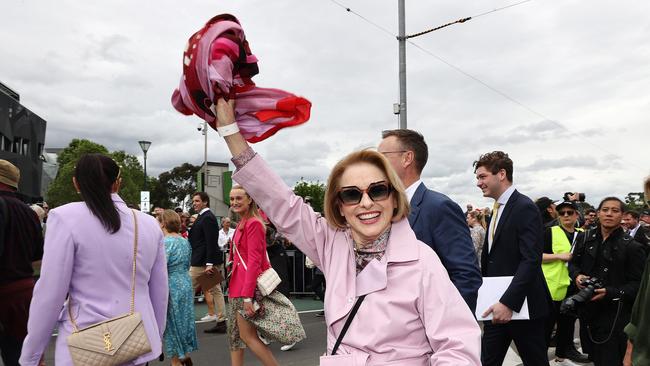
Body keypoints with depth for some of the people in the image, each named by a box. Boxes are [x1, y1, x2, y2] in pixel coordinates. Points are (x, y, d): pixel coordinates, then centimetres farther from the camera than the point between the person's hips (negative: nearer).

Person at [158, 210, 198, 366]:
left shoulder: (165, 242, -18)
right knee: (183, 319, 17)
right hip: (185, 284, 7)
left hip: (170, 287, -7)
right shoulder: (185, 241, 6)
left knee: (171, 323, 6)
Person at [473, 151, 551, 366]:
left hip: (522, 305, -8)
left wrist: (509, 302, -27)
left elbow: (531, 260, -22)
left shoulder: (525, 208, -14)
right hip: (498, 306, 8)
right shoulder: (497, 209, 13)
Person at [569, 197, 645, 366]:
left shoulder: (631, 247, -7)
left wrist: (610, 292, -21)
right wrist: (577, 275, -6)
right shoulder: (585, 239, 4)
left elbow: (638, 283, -8)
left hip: (615, 315, -4)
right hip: (587, 310, 4)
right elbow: (573, 263, 16)